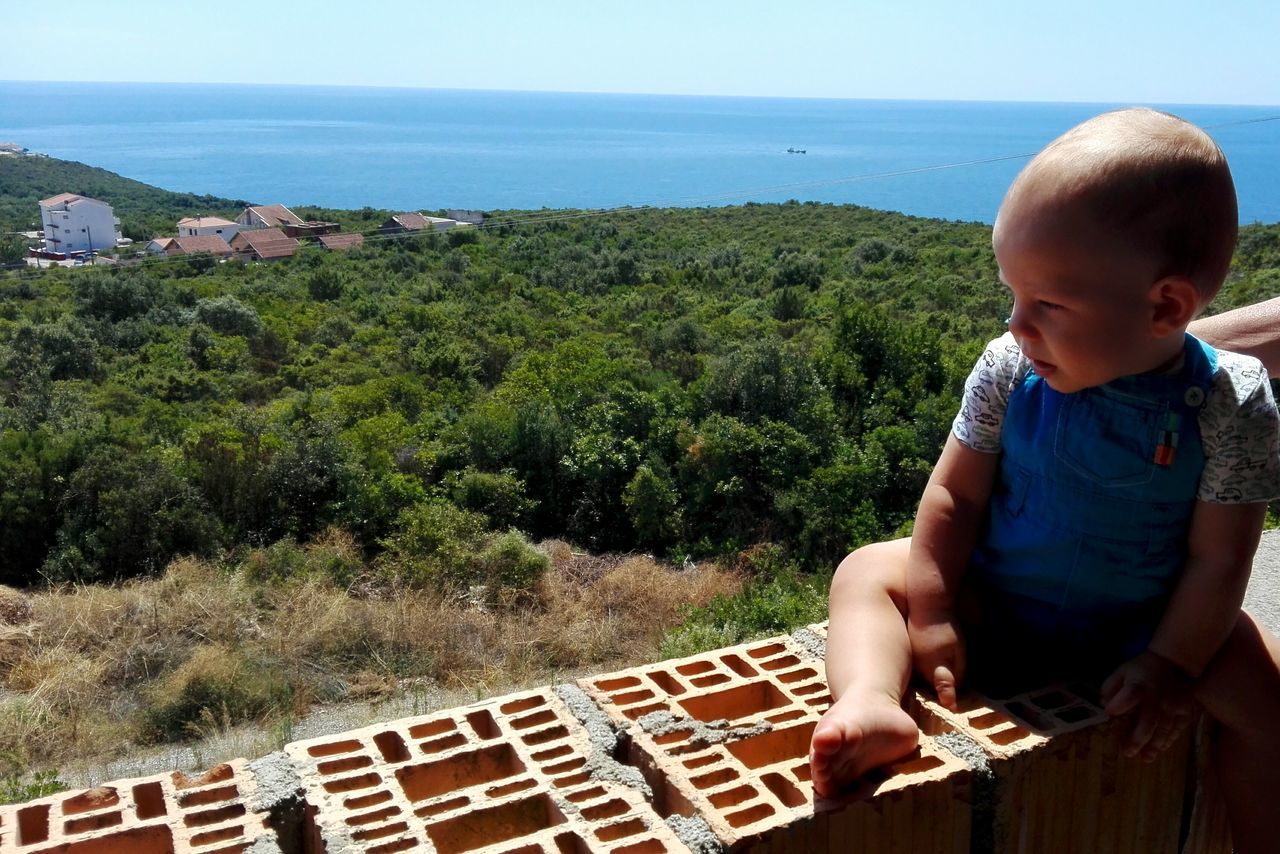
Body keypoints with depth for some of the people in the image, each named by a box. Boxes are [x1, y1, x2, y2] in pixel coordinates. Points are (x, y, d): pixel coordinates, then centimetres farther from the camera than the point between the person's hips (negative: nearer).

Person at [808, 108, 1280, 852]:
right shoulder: (1011, 370, -14)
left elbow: (1218, 559, -12)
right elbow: (957, 493, -8)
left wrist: (1170, 668, -16)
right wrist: (931, 613, -11)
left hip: (1142, 630, -1)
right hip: (995, 608, 2)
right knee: (866, 572, -13)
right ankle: (870, 704, -38)